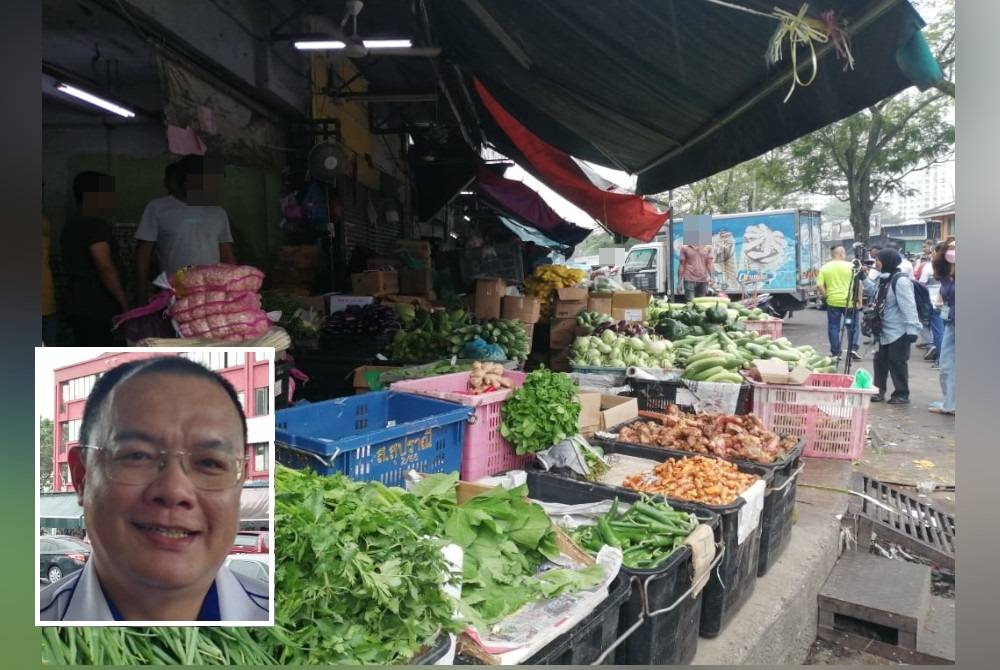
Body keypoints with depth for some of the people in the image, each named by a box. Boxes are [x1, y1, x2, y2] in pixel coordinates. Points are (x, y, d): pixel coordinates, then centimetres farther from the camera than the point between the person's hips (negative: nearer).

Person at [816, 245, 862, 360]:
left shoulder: (824, 268, 2)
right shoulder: (851, 266, -2)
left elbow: (819, 286, -6)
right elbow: (858, 284, -5)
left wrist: (826, 296, 5)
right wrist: (859, 300, 2)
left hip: (833, 302, 1)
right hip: (850, 302, -1)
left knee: (833, 327, 8)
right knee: (852, 326, 13)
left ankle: (835, 353, 10)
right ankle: (853, 348, 5)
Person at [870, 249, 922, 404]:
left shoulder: (900, 280, -20)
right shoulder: (884, 279, 10)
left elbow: (909, 307, -24)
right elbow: (875, 294, 28)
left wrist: (912, 329, -26)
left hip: (899, 331, -9)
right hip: (885, 330, 9)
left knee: (897, 363, -2)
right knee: (880, 360, 13)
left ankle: (902, 395, 10)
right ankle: (879, 391, 23)